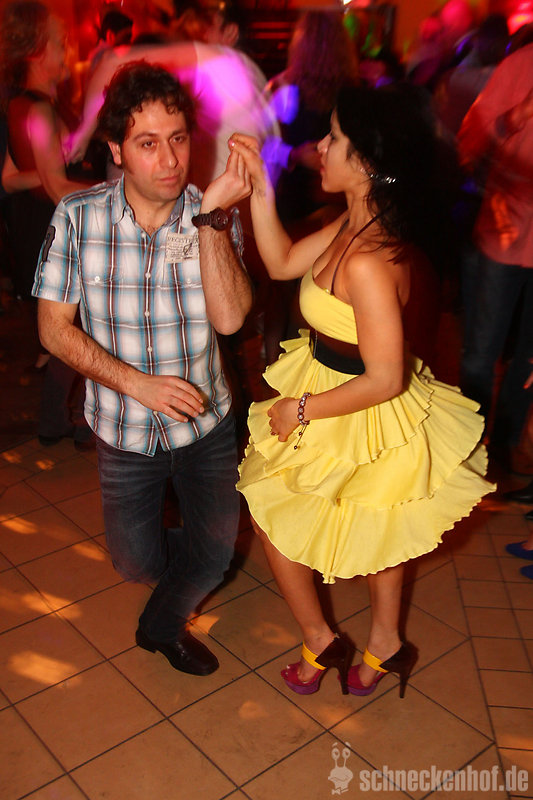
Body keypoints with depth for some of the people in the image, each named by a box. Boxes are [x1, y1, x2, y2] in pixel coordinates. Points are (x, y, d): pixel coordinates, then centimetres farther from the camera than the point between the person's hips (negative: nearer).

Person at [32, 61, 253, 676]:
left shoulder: (215, 216, -14)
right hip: (125, 430, 0)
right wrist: (135, 382, -22)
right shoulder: (78, 217, -14)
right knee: (138, 564, 15)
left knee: (215, 555, 8)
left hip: (206, 421, 0)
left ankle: (163, 625, 41)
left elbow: (229, 318, -27)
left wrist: (210, 217, -34)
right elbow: (54, 327, -11)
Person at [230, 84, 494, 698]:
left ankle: (320, 642, 32)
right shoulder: (358, 223, -5)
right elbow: (282, 263, 6)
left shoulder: (367, 263, -34)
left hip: (359, 421, -9)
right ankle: (384, 645, 47)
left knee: (269, 513, 15)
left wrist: (301, 410, -19)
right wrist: (259, 188, -4)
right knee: (375, 529, 25)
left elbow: (385, 379, -30)